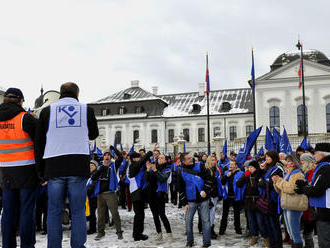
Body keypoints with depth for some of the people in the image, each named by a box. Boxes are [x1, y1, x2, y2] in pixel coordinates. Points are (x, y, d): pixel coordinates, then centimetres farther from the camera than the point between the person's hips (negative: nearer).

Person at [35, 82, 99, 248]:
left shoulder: (47, 111, 9)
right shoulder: (87, 109, 8)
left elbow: (39, 141, 10)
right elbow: (93, 135, 22)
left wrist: (41, 169, 16)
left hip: (54, 167, 1)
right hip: (78, 166, 0)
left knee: (54, 211, 7)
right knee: (78, 211, 4)